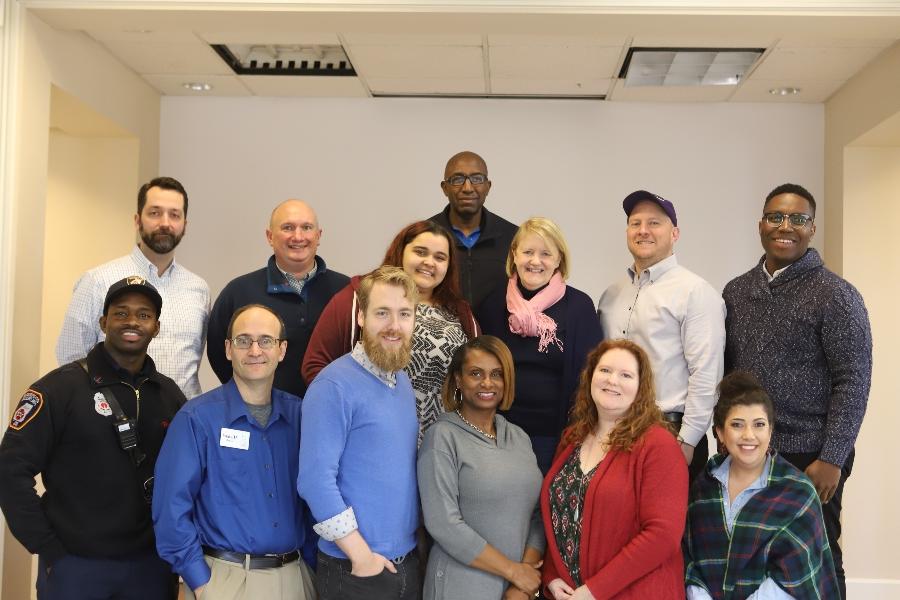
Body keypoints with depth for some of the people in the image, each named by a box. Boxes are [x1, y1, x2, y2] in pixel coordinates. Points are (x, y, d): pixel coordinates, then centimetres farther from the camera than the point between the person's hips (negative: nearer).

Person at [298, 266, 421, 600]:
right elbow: (315, 479, -21)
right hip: (355, 570, -7)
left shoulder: (403, 382, 7)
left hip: (408, 561, 7)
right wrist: (362, 556, -18)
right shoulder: (335, 385, -16)